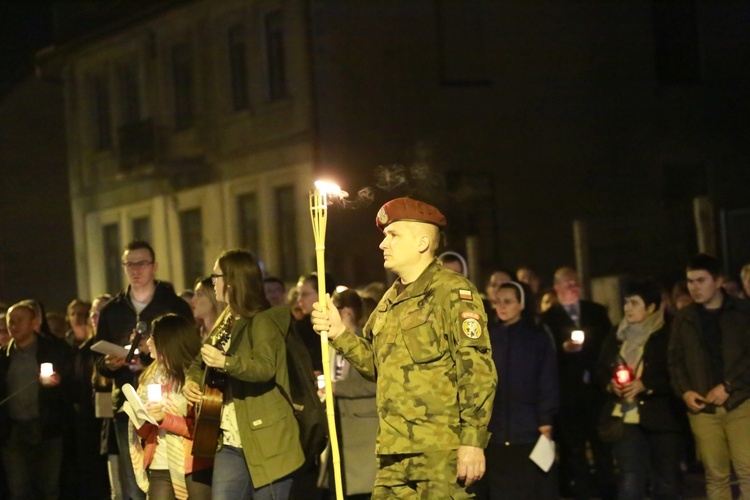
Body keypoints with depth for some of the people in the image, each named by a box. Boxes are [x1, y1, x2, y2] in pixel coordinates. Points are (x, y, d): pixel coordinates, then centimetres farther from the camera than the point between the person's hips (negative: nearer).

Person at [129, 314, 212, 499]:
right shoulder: (152, 376, 14)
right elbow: (143, 432, 14)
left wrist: (164, 419, -20)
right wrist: (144, 418, -8)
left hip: (193, 468, -6)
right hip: (159, 469, 6)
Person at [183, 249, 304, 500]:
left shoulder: (262, 321, -9)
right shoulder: (225, 323, 16)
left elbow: (266, 367, -25)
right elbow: (200, 362, 27)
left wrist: (226, 363, -41)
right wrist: (191, 382, 5)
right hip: (230, 443, 8)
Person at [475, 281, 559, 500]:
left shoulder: (539, 338, 3)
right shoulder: (489, 337, 7)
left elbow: (548, 386, 1)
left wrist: (545, 427, -6)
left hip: (530, 433, -2)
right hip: (493, 434, 2)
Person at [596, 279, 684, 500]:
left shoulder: (667, 336, -6)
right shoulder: (616, 336, 10)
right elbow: (600, 372, 15)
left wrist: (645, 385, -20)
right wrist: (610, 384, -6)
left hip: (661, 418, -3)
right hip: (625, 418, 3)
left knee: (666, 480, 7)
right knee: (630, 479, -6)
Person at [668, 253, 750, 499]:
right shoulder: (683, 318, 13)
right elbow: (675, 360, 13)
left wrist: (728, 386, -12)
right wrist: (684, 391, -3)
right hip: (702, 407, 3)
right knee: (715, 475, 3)